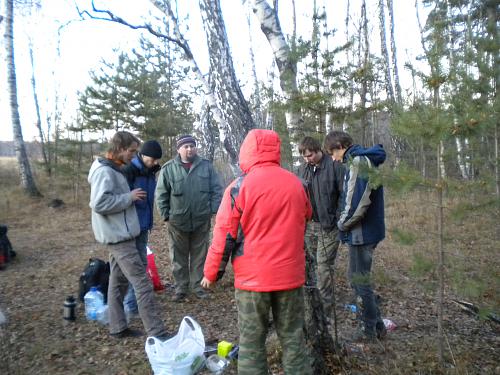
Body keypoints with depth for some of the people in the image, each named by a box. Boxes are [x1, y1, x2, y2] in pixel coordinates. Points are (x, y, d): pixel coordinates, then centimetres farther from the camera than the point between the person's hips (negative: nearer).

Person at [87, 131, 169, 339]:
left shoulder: (114, 170, 14)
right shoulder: (104, 171, -16)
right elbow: (99, 203, -26)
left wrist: (130, 196, 7)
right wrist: (129, 197, -18)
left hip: (120, 235, 10)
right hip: (119, 236, -10)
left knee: (118, 281, 15)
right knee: (142, 283, -8)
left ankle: (118, 327, 27)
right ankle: (157, 333, -3)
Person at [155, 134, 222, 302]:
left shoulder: (206, 166, 1)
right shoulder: (168, 168, -2)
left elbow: (216, 190, 3)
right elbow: (161, 194, 2)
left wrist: (213, 210, -4)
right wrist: (165, 214, -2)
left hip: (202, 220, 1)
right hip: (178, 221, -1)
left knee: (199, 255, 12)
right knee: (179, 257, 10)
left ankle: (197, 285, 27)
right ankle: (181, 287, 24)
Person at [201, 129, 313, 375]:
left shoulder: (240, 186, -11)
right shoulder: (296, 183, 3)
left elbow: (224, 235, -9)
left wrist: (211, 273, 4)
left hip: (253, 278, -4)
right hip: (291, 274, 4)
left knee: (251, 342, 11)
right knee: (293, 338, 17)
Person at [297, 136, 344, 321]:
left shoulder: (335, 166, -9)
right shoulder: (303, 168, 8)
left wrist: (337, 219, -12)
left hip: (328, 226, -5)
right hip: (309, 225, 5)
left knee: (324, 266, -2)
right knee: (313, 264, 13)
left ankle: (325, 309, 9)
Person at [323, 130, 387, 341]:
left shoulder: (358, 162, -19)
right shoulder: (366, 160, 13)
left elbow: (357, 203, -25)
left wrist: (343, 224, -9)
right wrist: (346, 223, 12)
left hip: (361, 233, -10)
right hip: (367, 231, 10)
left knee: (360, 280, 5)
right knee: (358, 278, 19)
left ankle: (370, 330, 22)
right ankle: (377, 325, 31)